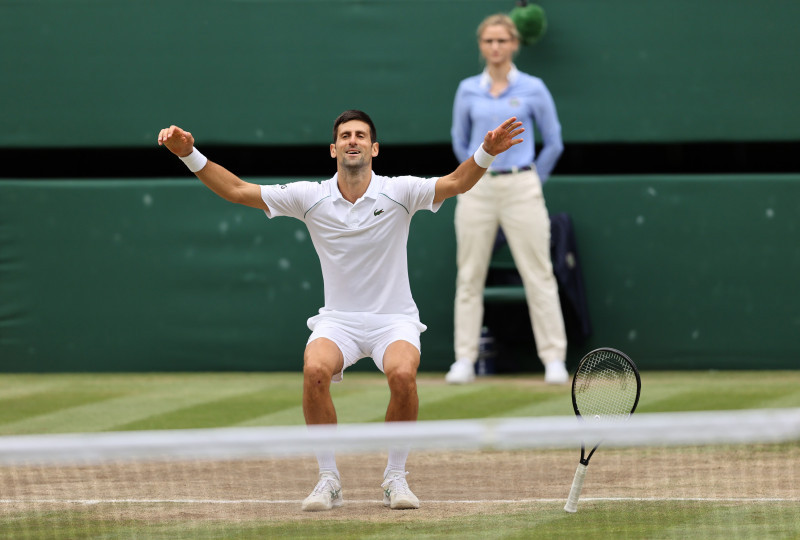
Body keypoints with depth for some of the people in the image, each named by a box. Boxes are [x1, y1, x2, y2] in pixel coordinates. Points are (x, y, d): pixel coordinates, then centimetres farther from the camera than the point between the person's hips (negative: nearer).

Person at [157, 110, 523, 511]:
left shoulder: (399, 193, -4)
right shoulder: (311, 198, 0)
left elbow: (455, 183, -17)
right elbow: (237, 191, 1)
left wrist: (485, 154, -37)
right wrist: (190, 155, -10)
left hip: (393, 320, -1)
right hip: (338, 320, 1)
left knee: (403, 374, -33)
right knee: (315, 370, -31)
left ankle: (395, 478, -11)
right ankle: (328, 479, -16)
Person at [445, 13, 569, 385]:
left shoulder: (532, 89, 1)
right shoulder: (468, 90, 7)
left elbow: (553, 144, 9)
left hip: (521, 190, -2)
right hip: (477, 190, 2)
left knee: (539, 277, -4)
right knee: (469, 277, 2)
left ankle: (554, 359, -1)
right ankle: (464, 360, 6)